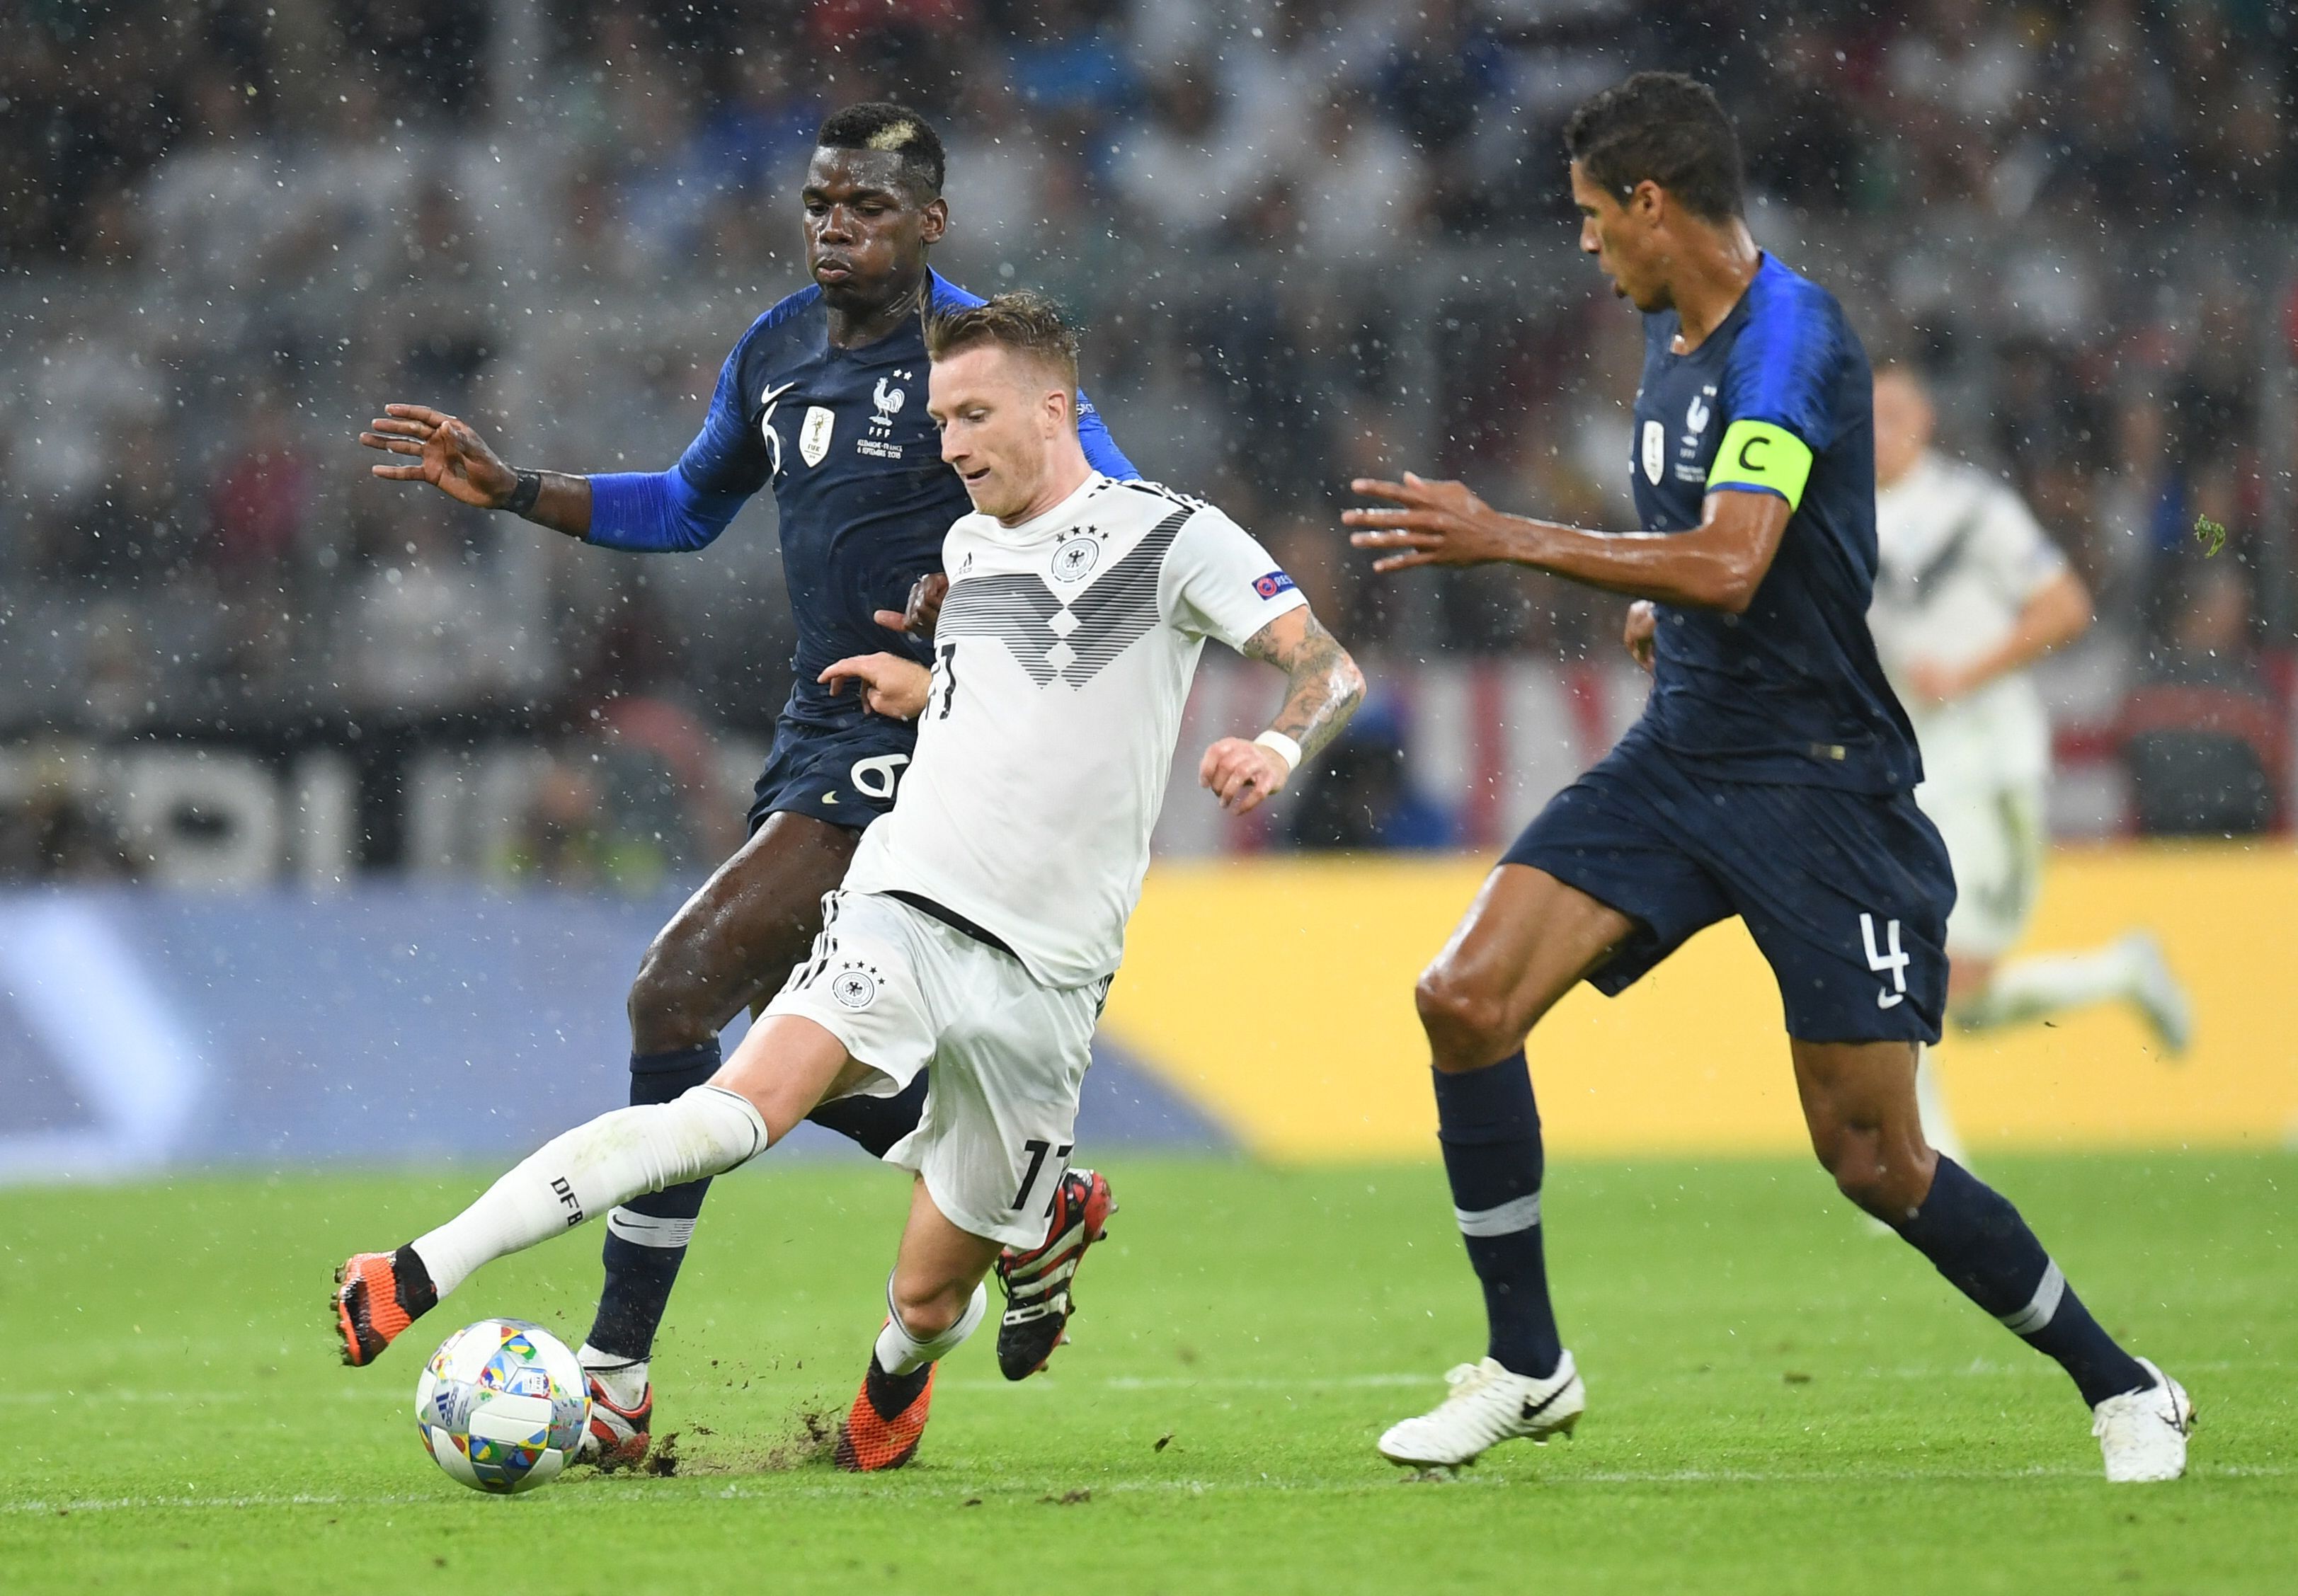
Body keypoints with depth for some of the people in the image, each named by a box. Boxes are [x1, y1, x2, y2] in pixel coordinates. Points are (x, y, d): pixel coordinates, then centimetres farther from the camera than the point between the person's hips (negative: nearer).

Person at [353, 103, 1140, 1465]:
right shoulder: (777, 351, 11)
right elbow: (688, 508, 27)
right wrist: (508, 491, 17)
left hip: (920, 744, -9)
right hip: (819, 736, 9)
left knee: (677, 992, -17)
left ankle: (619, 1373, -13)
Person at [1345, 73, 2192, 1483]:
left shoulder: (1789, 334, -17)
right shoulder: (1674, 336, 12)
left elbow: (1731, 568, -28)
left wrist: (1505, 539, -25)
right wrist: (1663, 609, 9)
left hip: (1821, 778, -8)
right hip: (1680, 765, 8)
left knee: (1872, 1157, -6)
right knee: (1468, 999, -9)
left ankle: (2125, 1390, 13)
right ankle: (1526, 1368, 2)